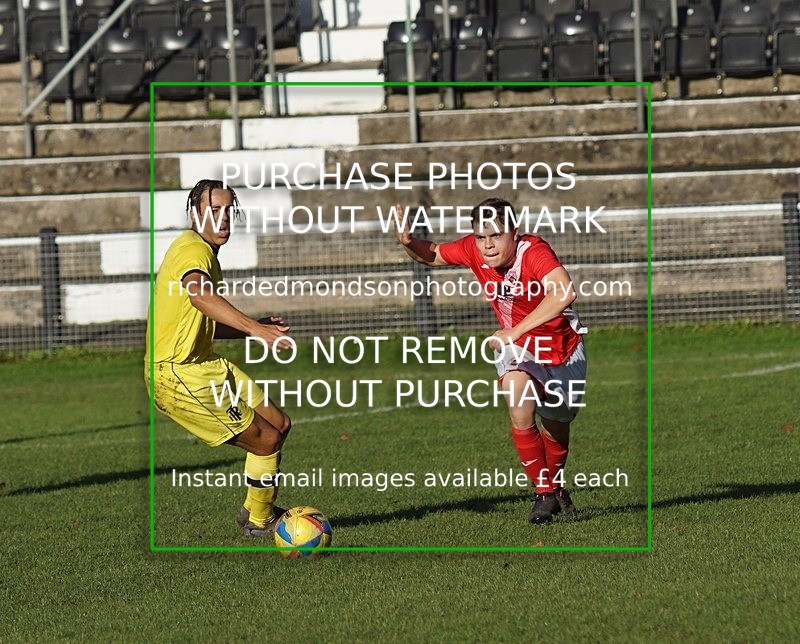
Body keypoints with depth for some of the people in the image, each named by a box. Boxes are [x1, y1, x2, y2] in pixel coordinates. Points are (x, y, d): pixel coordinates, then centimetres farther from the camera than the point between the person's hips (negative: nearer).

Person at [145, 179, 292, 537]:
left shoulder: (204, 251, 18)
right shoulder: (193, 249, -17)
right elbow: (198, 293, -41)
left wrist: (253, 328, 16)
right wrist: (253, 328, -52)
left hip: (204, 365, 11)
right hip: (177, 373, -11)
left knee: (279, 424, 13)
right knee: (266, 440, -5)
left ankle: (258, 510, 29)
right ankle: (259, 521, 16)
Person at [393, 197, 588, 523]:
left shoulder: (533, 251, -34)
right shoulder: (472, 250, -19)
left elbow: (564, 293, -52)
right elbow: (432, 255, 1)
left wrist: (515, 331, -53)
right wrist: (408, 242, -22)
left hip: (563, 347, -2)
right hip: (517, 348, 2)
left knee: (556, 427, 17)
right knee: (521, 414, -25)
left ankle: (555, 486, 48)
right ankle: (544, 493, -9)